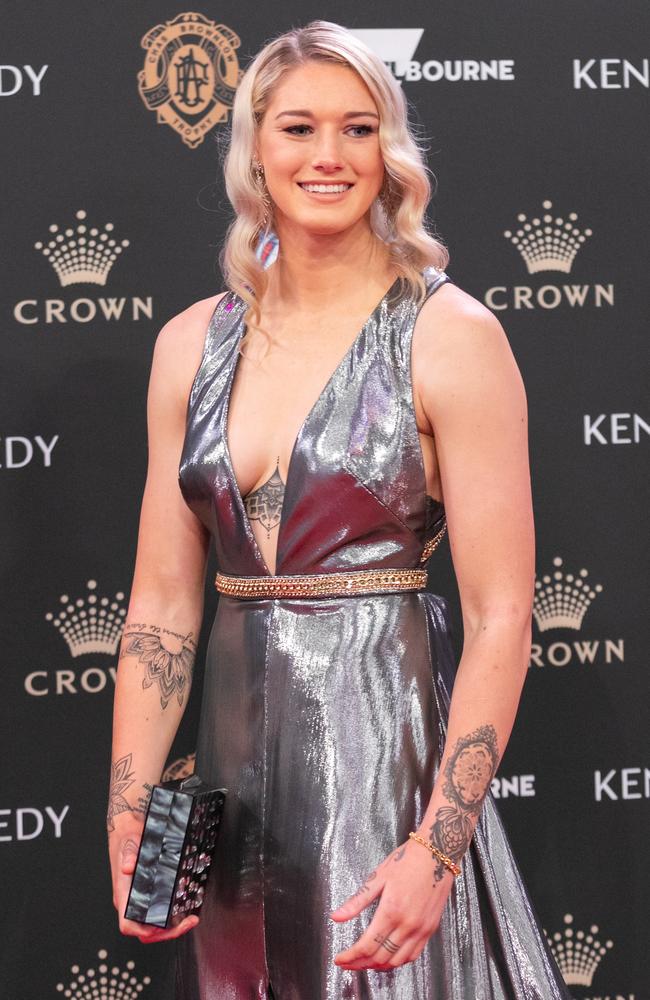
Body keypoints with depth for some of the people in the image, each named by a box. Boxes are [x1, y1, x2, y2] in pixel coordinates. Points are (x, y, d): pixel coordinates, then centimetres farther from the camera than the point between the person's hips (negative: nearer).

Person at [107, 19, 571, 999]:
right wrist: (128, 826, 2)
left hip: (389, 747, -4)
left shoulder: (450, 336, -7)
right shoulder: (191, 343, 6)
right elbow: (162, 605, 8)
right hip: (235, 759, 4)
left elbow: (500, 618, -11)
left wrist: (438, 850, -17)